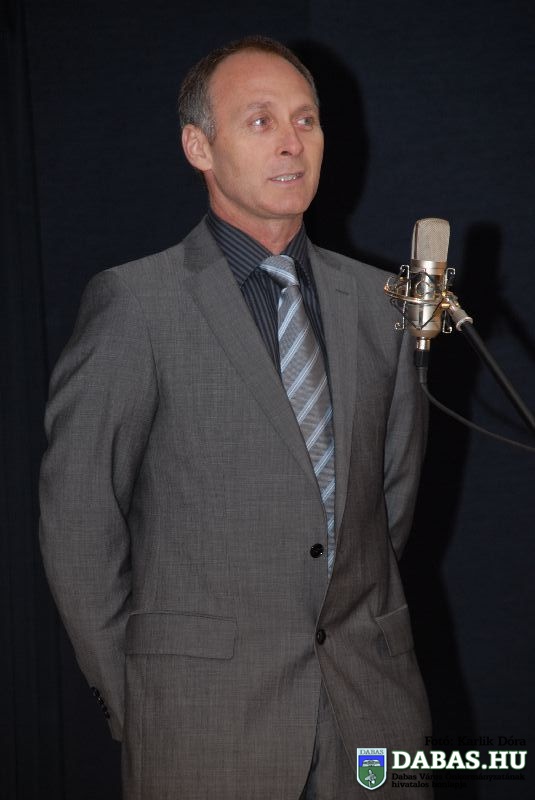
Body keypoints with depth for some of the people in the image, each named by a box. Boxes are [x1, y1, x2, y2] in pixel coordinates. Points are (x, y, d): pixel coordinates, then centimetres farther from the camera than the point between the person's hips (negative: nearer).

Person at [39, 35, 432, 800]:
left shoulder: (375, 298, 7)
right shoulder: (134, 302, -8)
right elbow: (78, 522, -6)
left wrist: (364, 611, 15)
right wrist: (129, 699, -2)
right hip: (205, 718, -4)